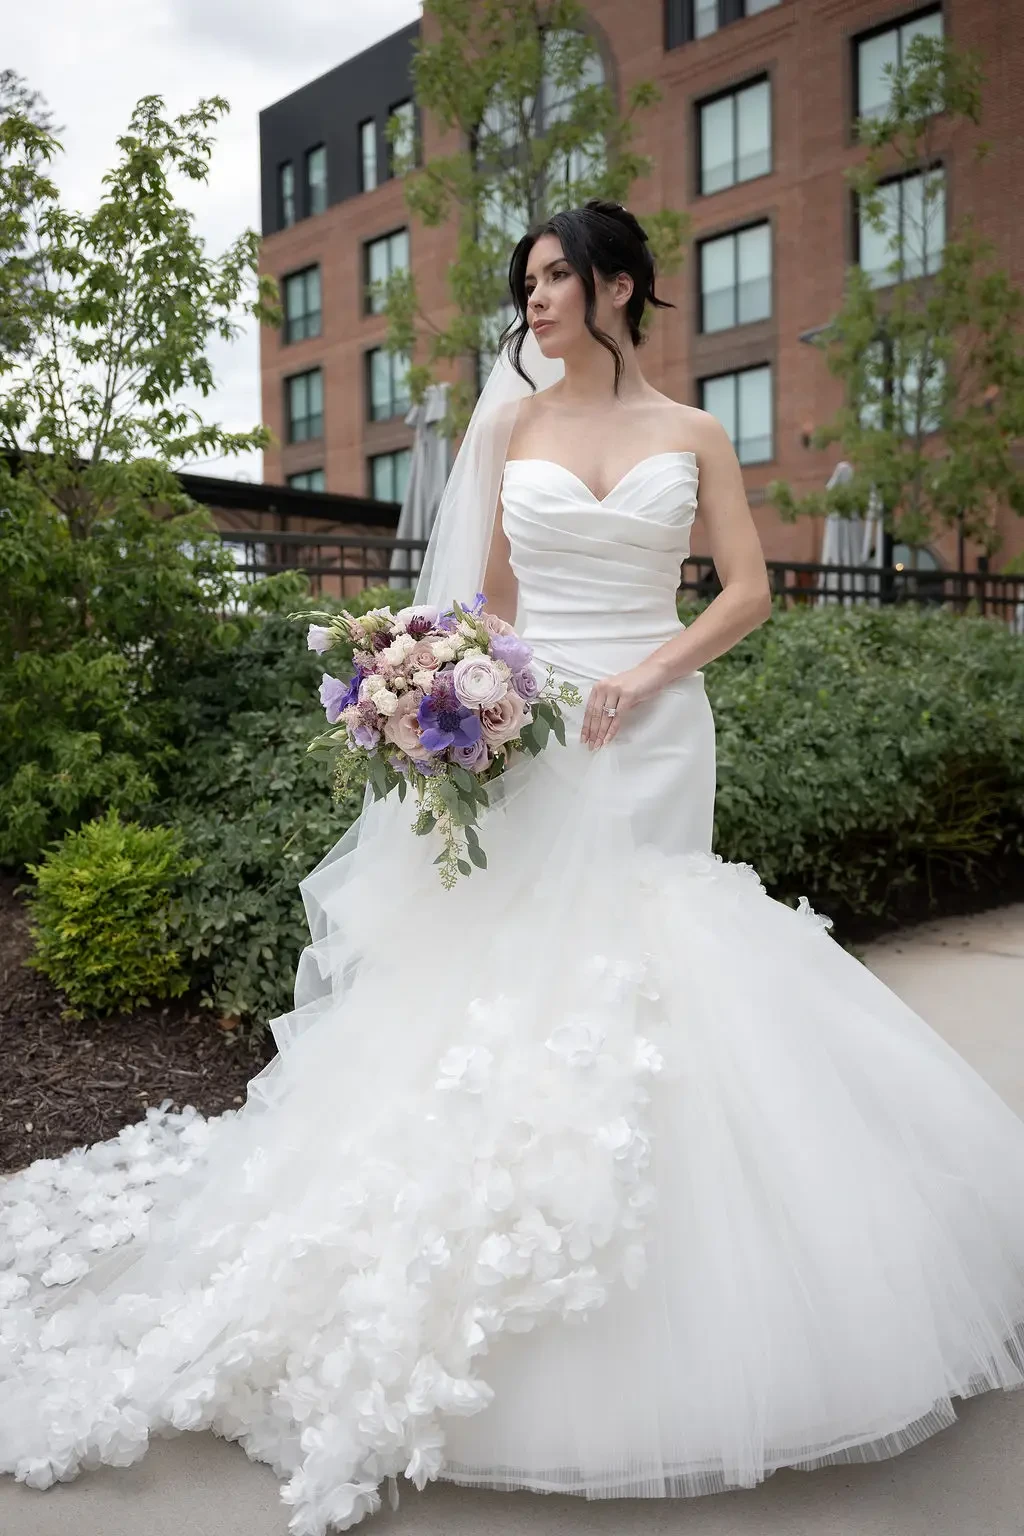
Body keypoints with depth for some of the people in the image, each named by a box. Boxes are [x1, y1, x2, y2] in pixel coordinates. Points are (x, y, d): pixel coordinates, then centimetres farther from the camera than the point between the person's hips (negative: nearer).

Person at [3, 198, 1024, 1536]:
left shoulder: (693, 434, 8)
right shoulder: (512, 424, 12)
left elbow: (749, 588, 3)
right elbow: (490, 589, 11)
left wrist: (645, 673, -10)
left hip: (654, 729, -1)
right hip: (533, 724, 1)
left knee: (639, 959, 0)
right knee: (522, 949, -3)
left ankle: (655, 1262, 15)